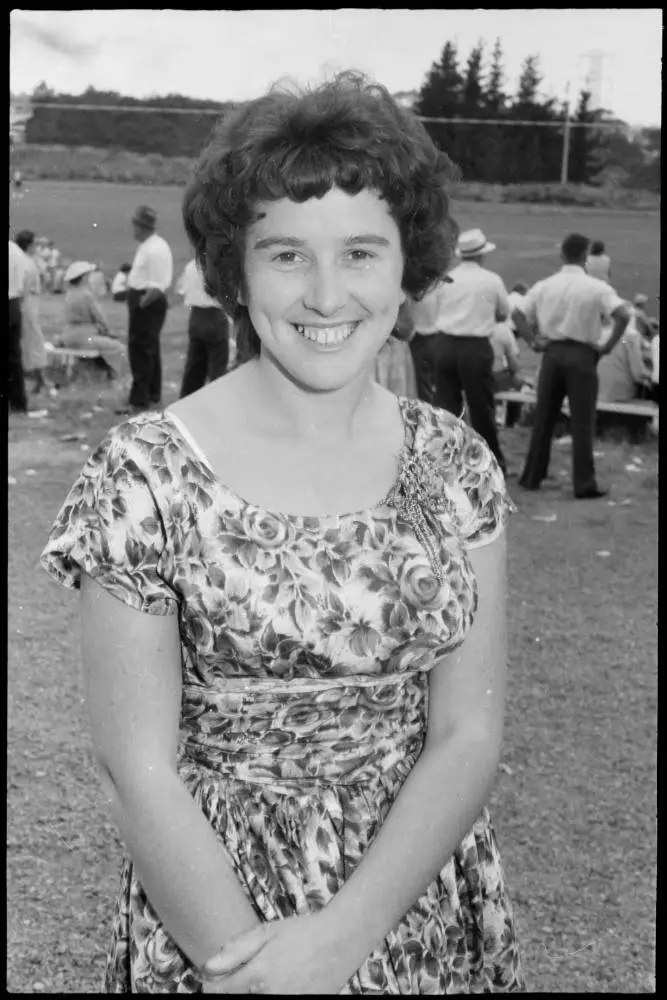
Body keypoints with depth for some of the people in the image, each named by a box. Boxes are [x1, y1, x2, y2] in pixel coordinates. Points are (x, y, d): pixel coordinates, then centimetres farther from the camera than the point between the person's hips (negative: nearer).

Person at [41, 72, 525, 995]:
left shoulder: (455, 464, -6)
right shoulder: (145, 475, -15)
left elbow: (469, 735, -7)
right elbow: (141, 772, -13)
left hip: (426, 903, 3)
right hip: (212, 903, -3)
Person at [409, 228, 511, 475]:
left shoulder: (446, 279, 2)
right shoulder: (492, 281, -3)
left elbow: (434, 313, 6)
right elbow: (504, 314, 9)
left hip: (443, 344, 2)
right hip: (476, 347, -2)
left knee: (446, 402, 9)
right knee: (481, 406, 6)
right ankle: (493, 460, 16)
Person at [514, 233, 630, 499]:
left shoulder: (544, 286, 3)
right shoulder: (596, 288, -8)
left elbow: (518, 315, 3)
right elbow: (623, 315, -18)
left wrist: (536, 337, 8)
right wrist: (608, 345, -8)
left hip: (553, 352, 3)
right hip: (582, 355, -3)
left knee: (543, 417, 13)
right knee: (582, 422, 2)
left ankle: (532, 477, 20)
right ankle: (584, 484, 3)